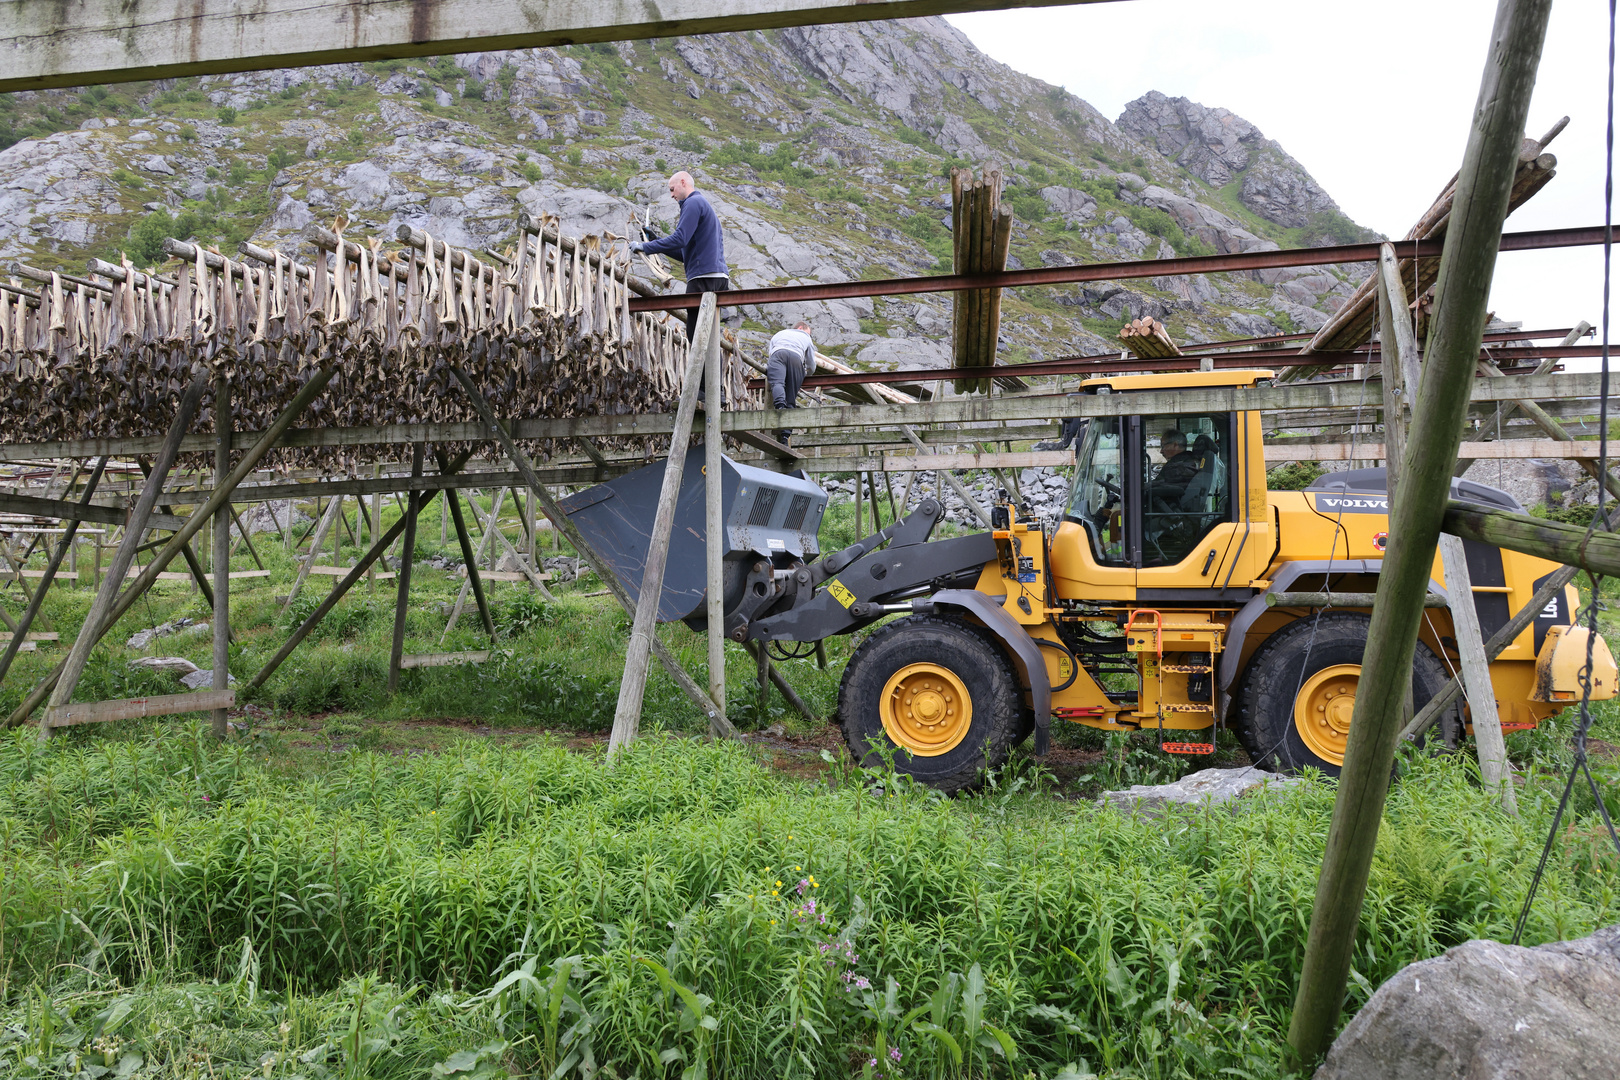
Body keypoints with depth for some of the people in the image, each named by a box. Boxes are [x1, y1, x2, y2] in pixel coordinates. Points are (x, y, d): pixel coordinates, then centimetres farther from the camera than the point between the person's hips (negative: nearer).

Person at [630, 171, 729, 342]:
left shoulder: (693, 203, -4)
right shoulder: (704, 204, 28)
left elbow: (680, 239, -17)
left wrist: (645, 247, -9)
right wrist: (656, 243, 23)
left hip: (704, 278, -10)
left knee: (695, 334, -11)